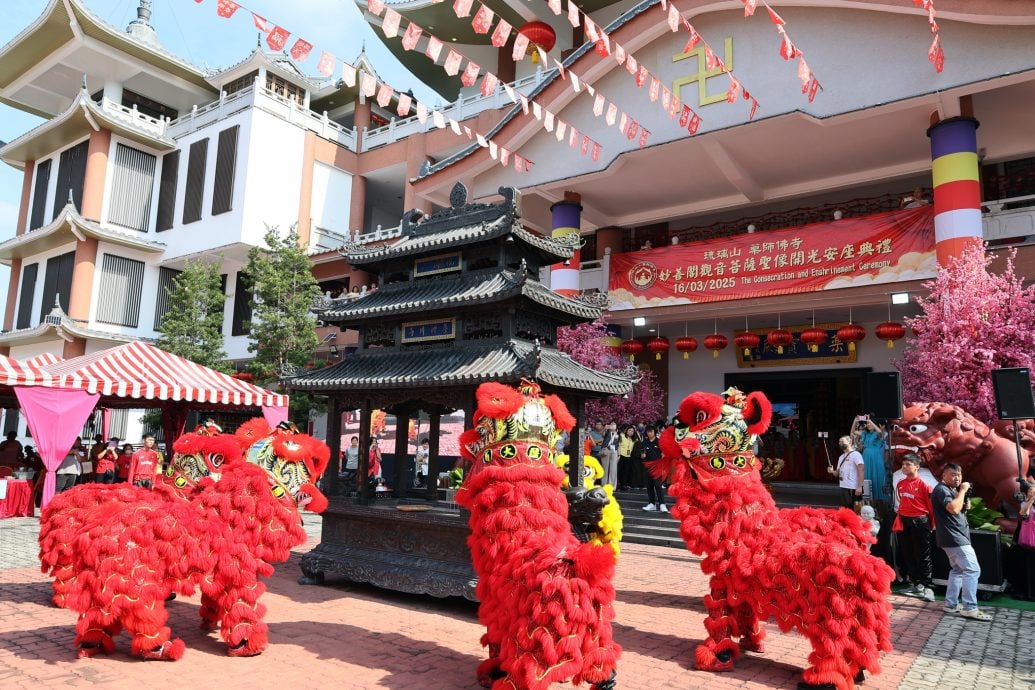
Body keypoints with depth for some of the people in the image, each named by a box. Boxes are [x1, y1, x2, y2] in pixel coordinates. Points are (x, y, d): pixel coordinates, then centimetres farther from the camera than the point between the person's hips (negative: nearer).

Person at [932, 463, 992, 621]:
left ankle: (951, 604, 17)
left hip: (955, 537, 11)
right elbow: (953, 508, -30)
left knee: (958, 570, 14)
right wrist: (962, 491, -20)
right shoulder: (941, 489, -15)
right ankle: (969, 608, -10)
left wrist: (966, 505, 2)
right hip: (954, 537, -11)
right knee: (972, 570, -12)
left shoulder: (951, 489, 17)